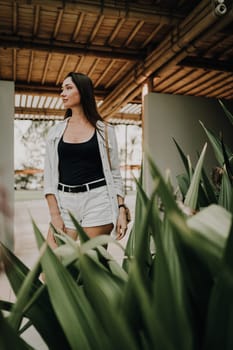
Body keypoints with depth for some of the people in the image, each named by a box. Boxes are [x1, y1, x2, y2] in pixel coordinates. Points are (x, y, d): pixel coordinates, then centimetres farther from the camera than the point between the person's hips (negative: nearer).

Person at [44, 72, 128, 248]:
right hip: (64, 203, 2)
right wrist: (55, 214, -5)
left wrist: (122, 209, -3)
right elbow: (49, 176, 6)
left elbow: (115, 174, 6)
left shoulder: (104, 130, 5)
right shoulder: (56, 131, 10)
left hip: (98, 200, -2)